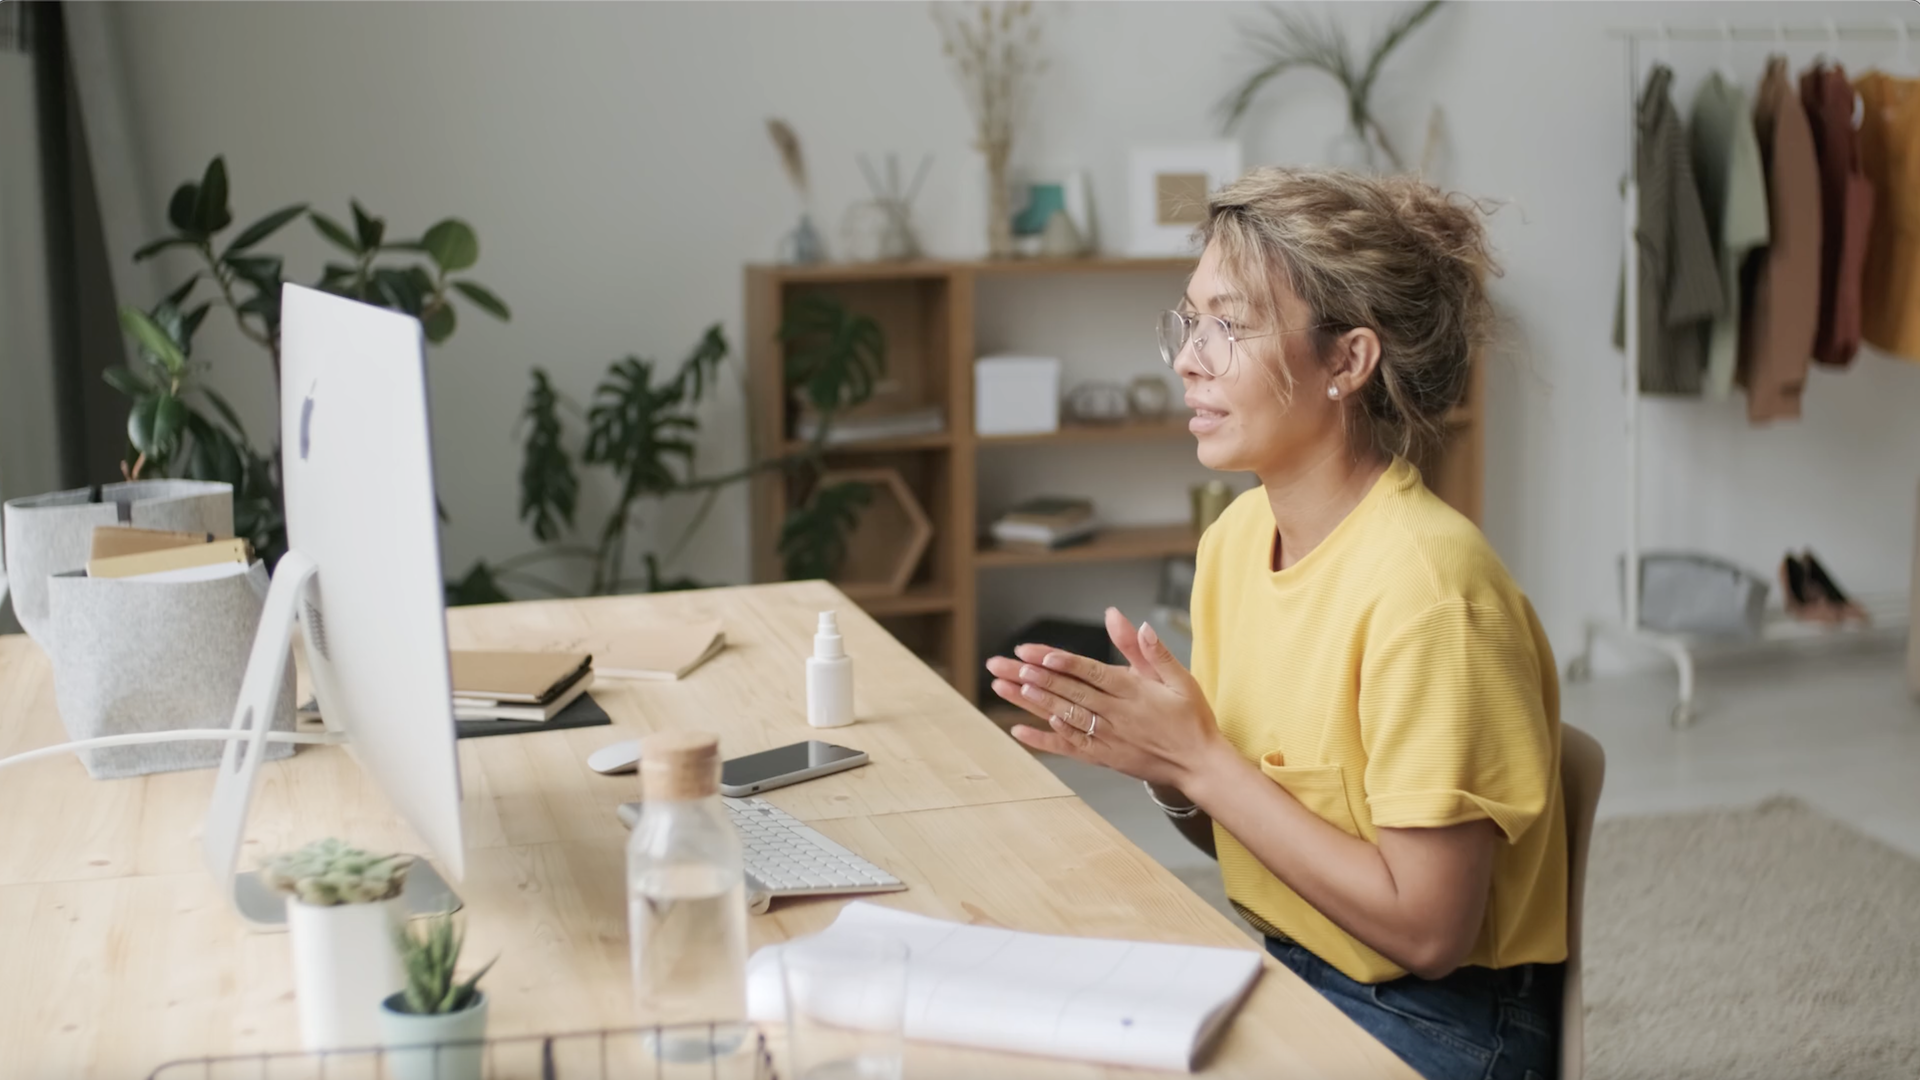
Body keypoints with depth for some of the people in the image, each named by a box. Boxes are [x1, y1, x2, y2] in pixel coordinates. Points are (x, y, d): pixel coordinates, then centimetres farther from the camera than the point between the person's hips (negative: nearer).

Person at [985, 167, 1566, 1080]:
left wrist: (1196, 760, -19)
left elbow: (1426, 930, -21)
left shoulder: (1424, 585, -23)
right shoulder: (1236, 536, 1)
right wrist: (1149, 752, -11)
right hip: (1280, 972, 7)